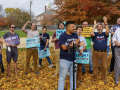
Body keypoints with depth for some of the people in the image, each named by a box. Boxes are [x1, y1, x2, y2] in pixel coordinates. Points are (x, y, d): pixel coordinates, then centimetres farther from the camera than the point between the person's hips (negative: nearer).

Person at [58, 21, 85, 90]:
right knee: (62, 77, 6)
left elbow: (76, 45, 8)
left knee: (73, 76, 17)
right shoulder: (63, 36, -12)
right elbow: (64, 47, -20)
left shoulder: (75, 35, 5)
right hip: (64, 60, -6)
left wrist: (79, 45, -16)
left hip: (73, 59, 6)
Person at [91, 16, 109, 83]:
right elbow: (91, 33, -17)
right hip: (96, 52, 1)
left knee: (104, 66, 5)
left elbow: (107, 31, -16)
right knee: (95, 66, 7)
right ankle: (95, 77, 21)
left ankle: (104, 78, 19)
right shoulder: (95, 34, 5)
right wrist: (94, 25, -9)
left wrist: (106, 22, -20)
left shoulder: (104, 34, 5)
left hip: (104, 52, 0)